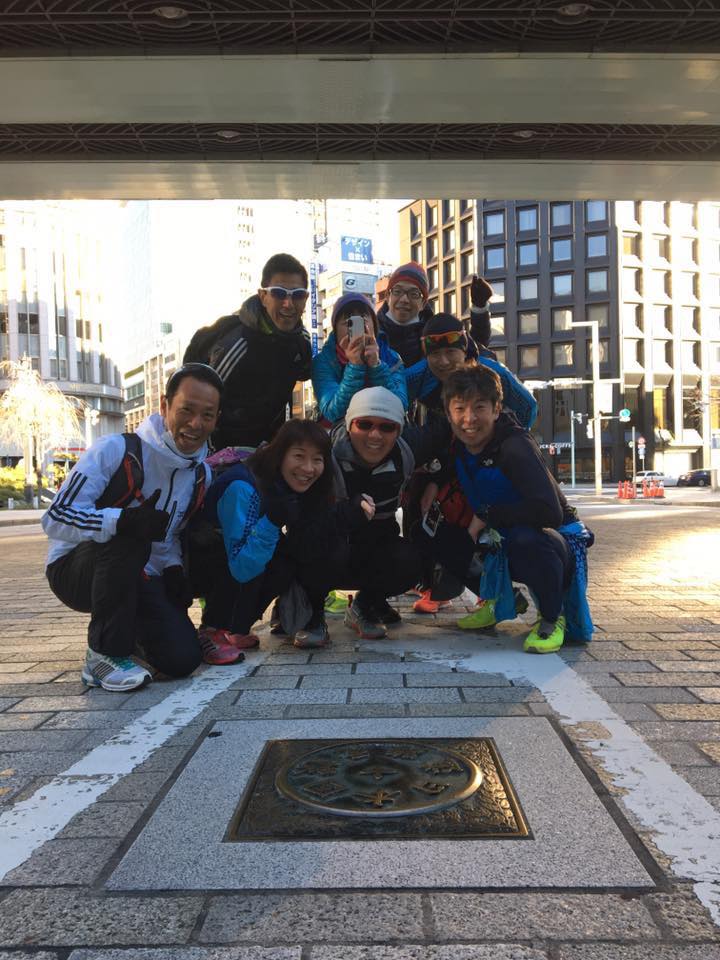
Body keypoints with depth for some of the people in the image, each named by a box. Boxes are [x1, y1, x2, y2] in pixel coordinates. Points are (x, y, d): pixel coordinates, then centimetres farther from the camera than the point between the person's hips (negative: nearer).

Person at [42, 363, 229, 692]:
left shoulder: (200, 475, 1)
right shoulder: (117, 450, -20)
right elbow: (56, 518, -24)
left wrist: (173, 567, -4)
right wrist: (122, 521, -42)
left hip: (139, 579, 5)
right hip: (76, 570, -5)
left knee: (183, 659, -15)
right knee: (129, 538, -37)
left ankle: (130, 632, 19)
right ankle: (105, 653, -19)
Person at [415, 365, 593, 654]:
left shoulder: (515, 447, -26)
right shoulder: (459, 447, -4)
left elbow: (550, 512, -37)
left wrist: (486, 515, -27)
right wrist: (434, 483, -1)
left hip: (558, 542, -7)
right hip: (499, 545, 7)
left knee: (525, 538, -42)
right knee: (426, 532, -3)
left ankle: (552, 617, -11)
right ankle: (496, 600, 14)